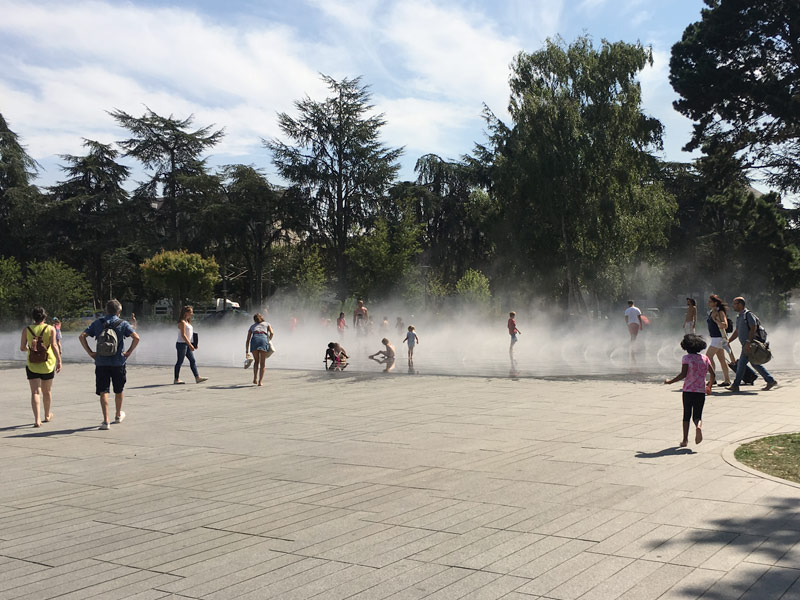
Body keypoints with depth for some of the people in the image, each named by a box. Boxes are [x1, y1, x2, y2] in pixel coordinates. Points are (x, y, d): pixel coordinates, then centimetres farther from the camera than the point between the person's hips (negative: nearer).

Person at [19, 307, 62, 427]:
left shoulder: (26, 330, -1)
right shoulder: (50, 329, -4)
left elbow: (22, 348, 1)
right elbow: (54, 345, -13)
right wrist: (59, 361, -11)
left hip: (32, 365, 0)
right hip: (48, 364, 0)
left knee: (35, 392, -1)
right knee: (47, 391, 16)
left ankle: (37, 419, -14)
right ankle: (47, 416, 33)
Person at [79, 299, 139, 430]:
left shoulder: (97, 323, 5)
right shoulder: (123, 324, -1)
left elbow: (82, 336, 0)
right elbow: (136, 338, -14)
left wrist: (90, 352, 1)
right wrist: (129, 352, -5)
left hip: (101, 362, 1)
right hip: (118, 362, 0)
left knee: (103, 391, 1)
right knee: (118, 391, 17)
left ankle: (105, 421, -8)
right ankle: (118, 415, 34)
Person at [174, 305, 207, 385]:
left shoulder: (187, 322, 15)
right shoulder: (182, 322, -13)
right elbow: (183, 335, -20)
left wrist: (193, 344, 13)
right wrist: (190, 345, -23)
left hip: (188, 344, 9)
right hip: (182, 343, -9)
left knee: (193, 360, 5)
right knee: (180, 361, -3)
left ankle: (197, 377, 4)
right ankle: (176, 379, 4)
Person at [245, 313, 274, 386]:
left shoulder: (252, 326, 32)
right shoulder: (267, 324, 28)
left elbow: (248, 340, 26)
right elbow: (272, 333, 7)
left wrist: (247, 352, 28)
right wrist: (269, 341, 23)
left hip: (254, 339, 1)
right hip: (263, 339, -1)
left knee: (256, 361, 20)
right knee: (262, 363, 7)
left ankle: (255, 378, 6)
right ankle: (260, 381, -3)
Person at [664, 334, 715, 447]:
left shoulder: (686, 358, -4)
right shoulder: (705, 358, 8)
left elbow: (683, 374, -14)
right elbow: (712, 374, 7)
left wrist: (670, 381, -5)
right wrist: (709, 386, 23)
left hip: (688, 390, -2)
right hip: (701, 391, 2)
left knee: (686, 415, 10)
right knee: (697, 415, 10)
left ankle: (685, 440, 8)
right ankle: (699, 426, -25)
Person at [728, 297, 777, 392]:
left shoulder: (748, 314, -10)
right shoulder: (739, 317, 19)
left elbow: (753, 329, -18)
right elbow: (736, 332, 23)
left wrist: (748, 342, -24)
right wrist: (728, 341, 14)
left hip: (750, 345, -10)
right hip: (746, 345, 10)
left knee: (741, 363, -8)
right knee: (755, 364, 12)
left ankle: (735, 386, -5)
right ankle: (771, 381, 17)